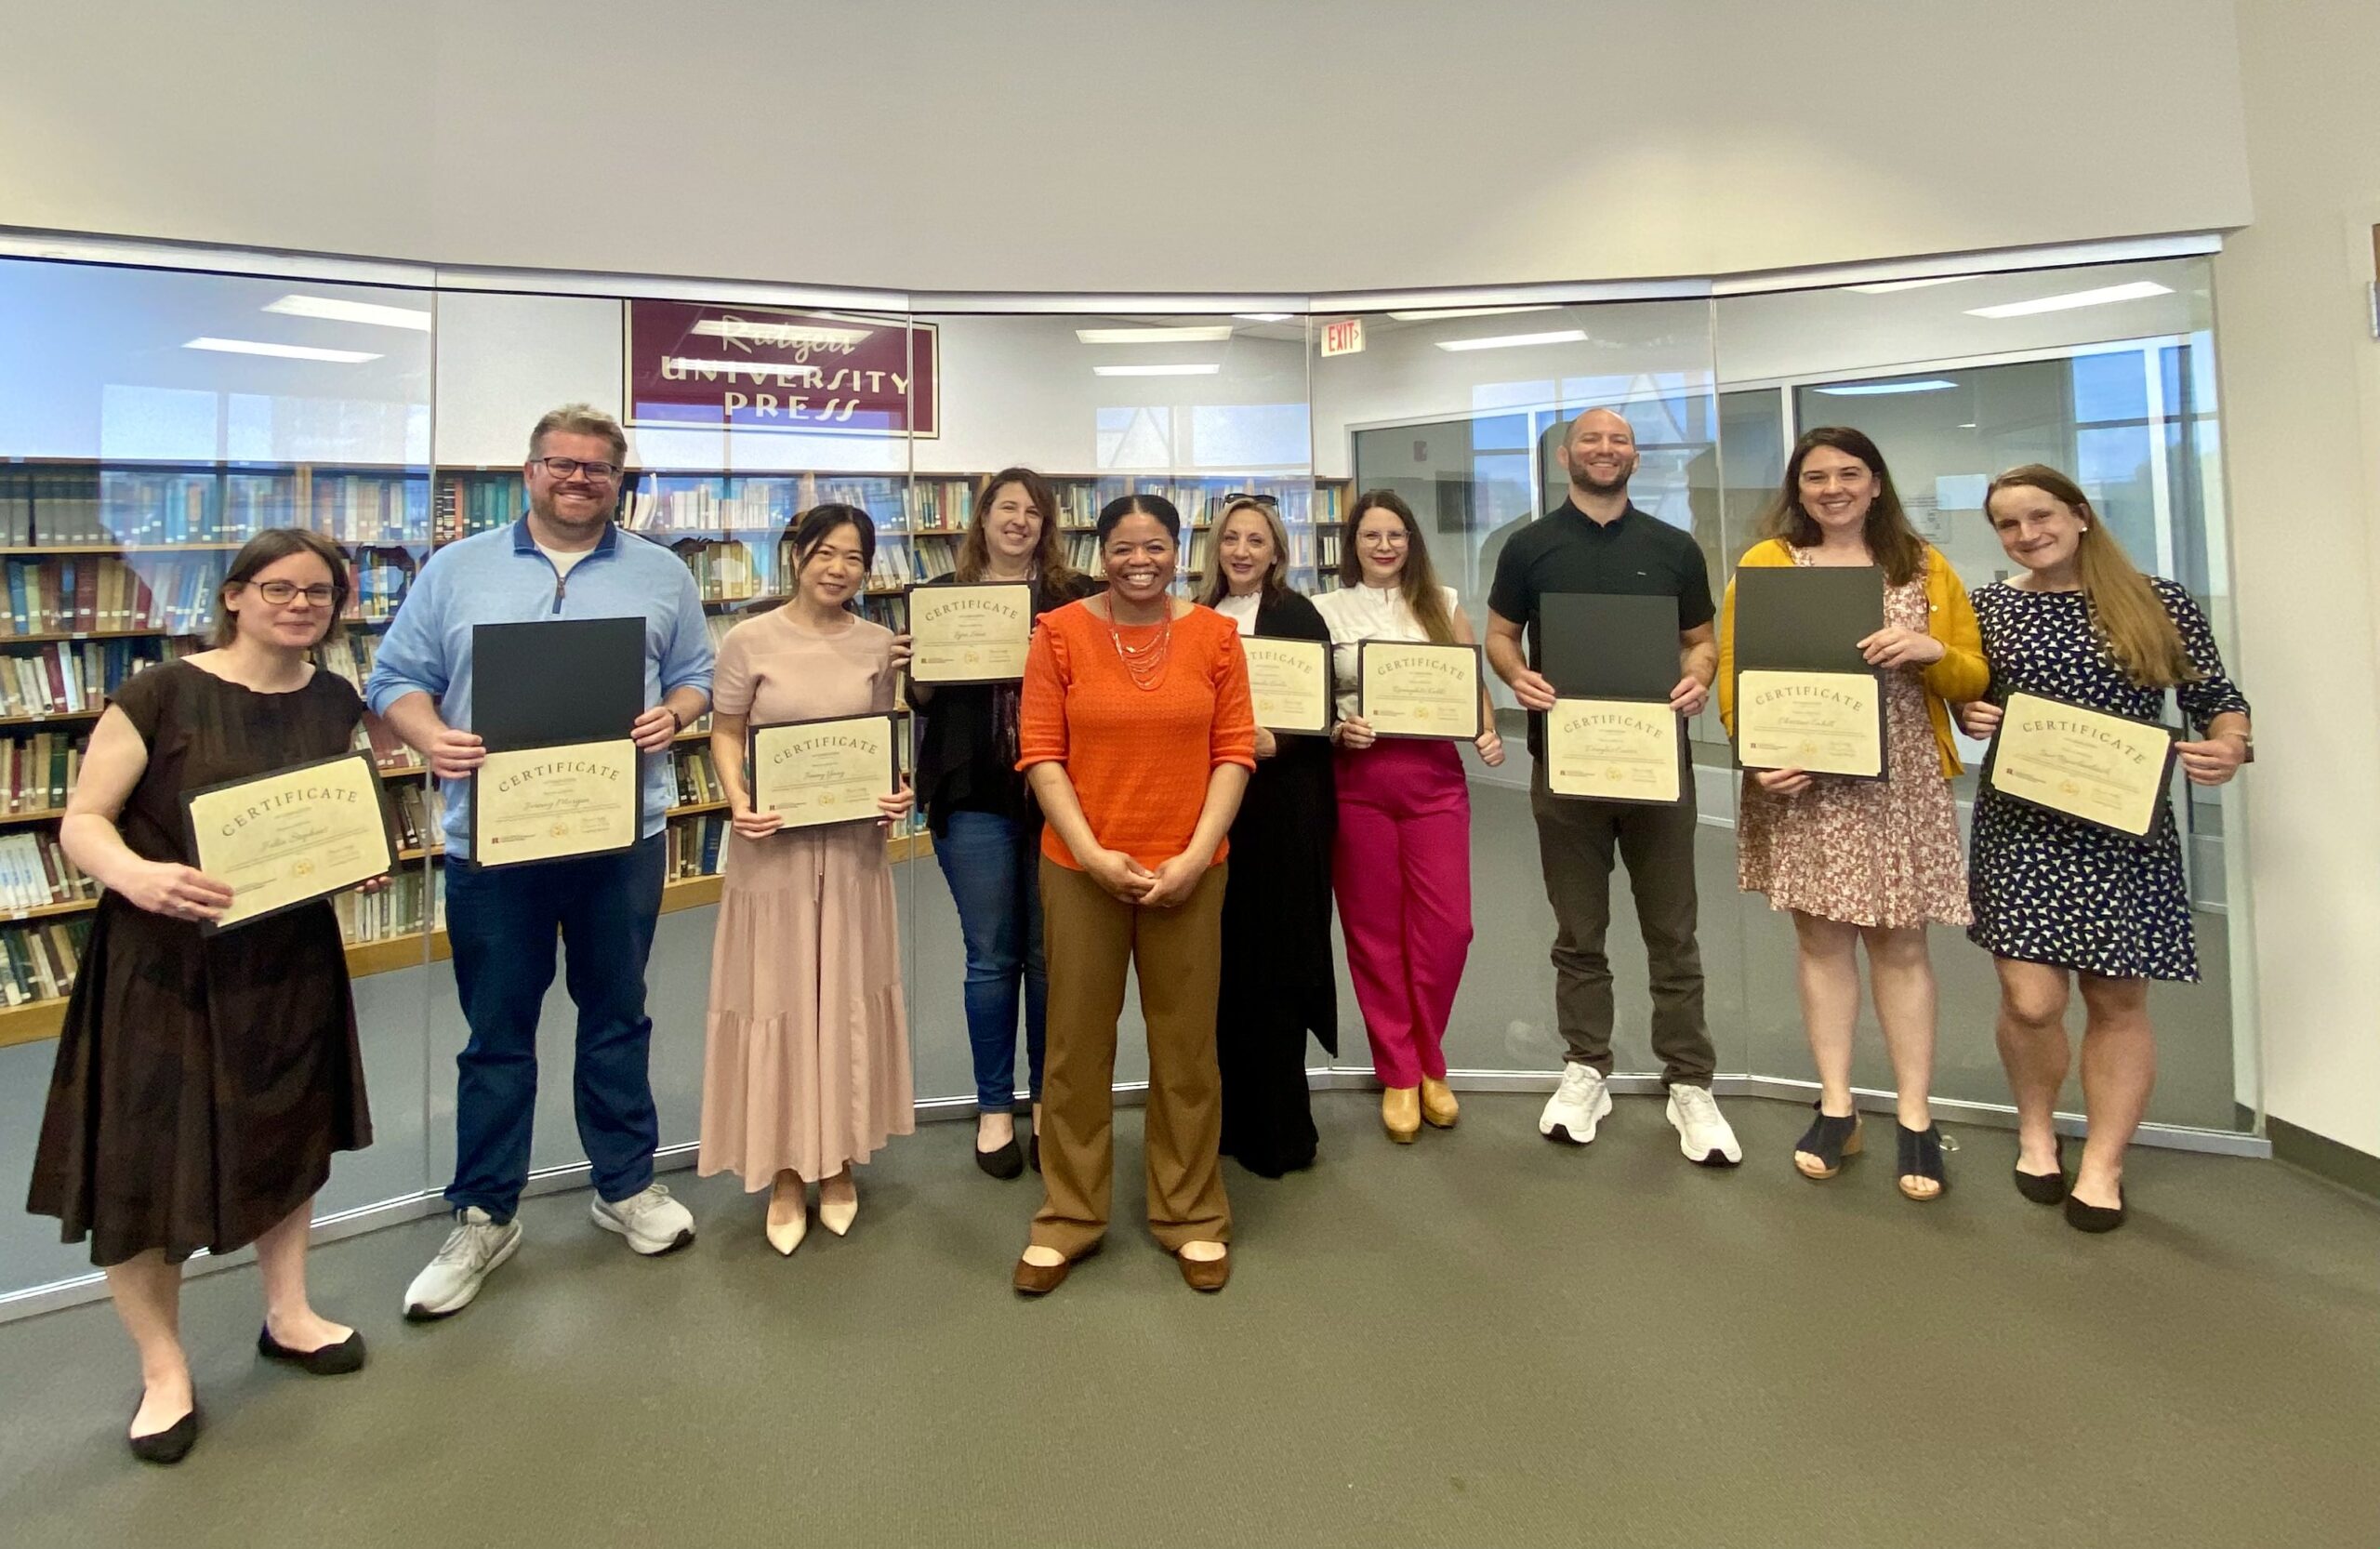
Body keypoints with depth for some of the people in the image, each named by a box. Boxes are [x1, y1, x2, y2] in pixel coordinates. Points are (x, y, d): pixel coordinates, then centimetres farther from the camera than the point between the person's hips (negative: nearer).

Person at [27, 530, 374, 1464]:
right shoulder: (161, 695, -13)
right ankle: (163, 1368, 26)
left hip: (290, 959, 5)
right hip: (162, 965, -4)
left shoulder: (336, 703, 2)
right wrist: (137, 876, -31)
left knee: (289, 1133, 16)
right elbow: (82, 821, -12)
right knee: (143, 1162, 4)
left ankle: (287, 1315, 36)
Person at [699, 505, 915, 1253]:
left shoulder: (880, 644, 4)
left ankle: (839, 1163, 28)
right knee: (778, 1003, 4)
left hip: (854, 843, 3)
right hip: (773, 845, -2)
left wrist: (901, 792, -9)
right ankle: (785, 1174, 20)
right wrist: (737, 801, -17)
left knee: (848, 1000, 11)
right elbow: (726, 735, 0)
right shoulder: (749, 641, -3)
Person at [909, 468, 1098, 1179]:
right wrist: (925, 673, -11)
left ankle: (1048, 1100, 25)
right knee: (991, 956, 7)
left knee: (1050, 954, 8)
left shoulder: (1077, 597, 5)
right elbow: (918, 696, 10)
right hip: (974, 798, 0)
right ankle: (994, 1107, 23)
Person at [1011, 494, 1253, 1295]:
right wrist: (1092, 852, -12)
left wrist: (1195, 855, -10)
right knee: (1077, 1044, 10)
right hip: (1081, 868, 0)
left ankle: (1192, 1214, 29)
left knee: (1186, 1045, 11)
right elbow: (1040, 754, -4)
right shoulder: (1060, 632, -1)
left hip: (1188, 869, 1)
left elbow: (1234, 752, -1)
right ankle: (1069, 1215, 28)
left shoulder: (1214, 634, 2)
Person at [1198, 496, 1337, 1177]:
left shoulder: (1297, 616, 0)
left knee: (1274, 956, 1)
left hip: (1283, 805, -4)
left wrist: (1277, 741, -22)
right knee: (1222, 955, 8)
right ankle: (1229, 1112, 22)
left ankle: (1277, 1125, 13)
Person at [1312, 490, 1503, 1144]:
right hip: (1357, 780, -1)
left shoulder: (1441, 602, 12)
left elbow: (1474, 681, 12)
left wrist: (1488, 734, -6)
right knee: (1374, 931, 4)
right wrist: (1337, 730, -14)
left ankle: (1430, 1065, 22)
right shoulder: (1326, 610, 7)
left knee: (1447, 927, -1)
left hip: (1435, 776, 1)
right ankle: (1398, 1075, 19)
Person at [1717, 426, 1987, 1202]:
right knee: (1820, 935, 5)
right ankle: (1835, 1107, 16)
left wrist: (1930, 652, -12)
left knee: (1900, 941, 4)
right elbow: (1735, 671, -1)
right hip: (1805, 780, -1)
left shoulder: (1923, 565, 10)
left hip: (1902, 781, 1)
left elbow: (1973, 679, 9)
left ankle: (1915, 1117, 14)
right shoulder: (1764, 562, 4)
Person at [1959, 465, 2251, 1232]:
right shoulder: (1988, 608, 5)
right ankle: (2036, 1129, 24)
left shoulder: (2161, 604, 2)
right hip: (2020, 824, 0)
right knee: (2031, 1000, -5)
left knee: (2117, 999, 7)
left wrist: (2230, 746, -14)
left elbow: (2217, 700, 6)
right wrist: (1971, 715, -7)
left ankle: (2102, 1164, 24)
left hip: (2127, 828, 0)